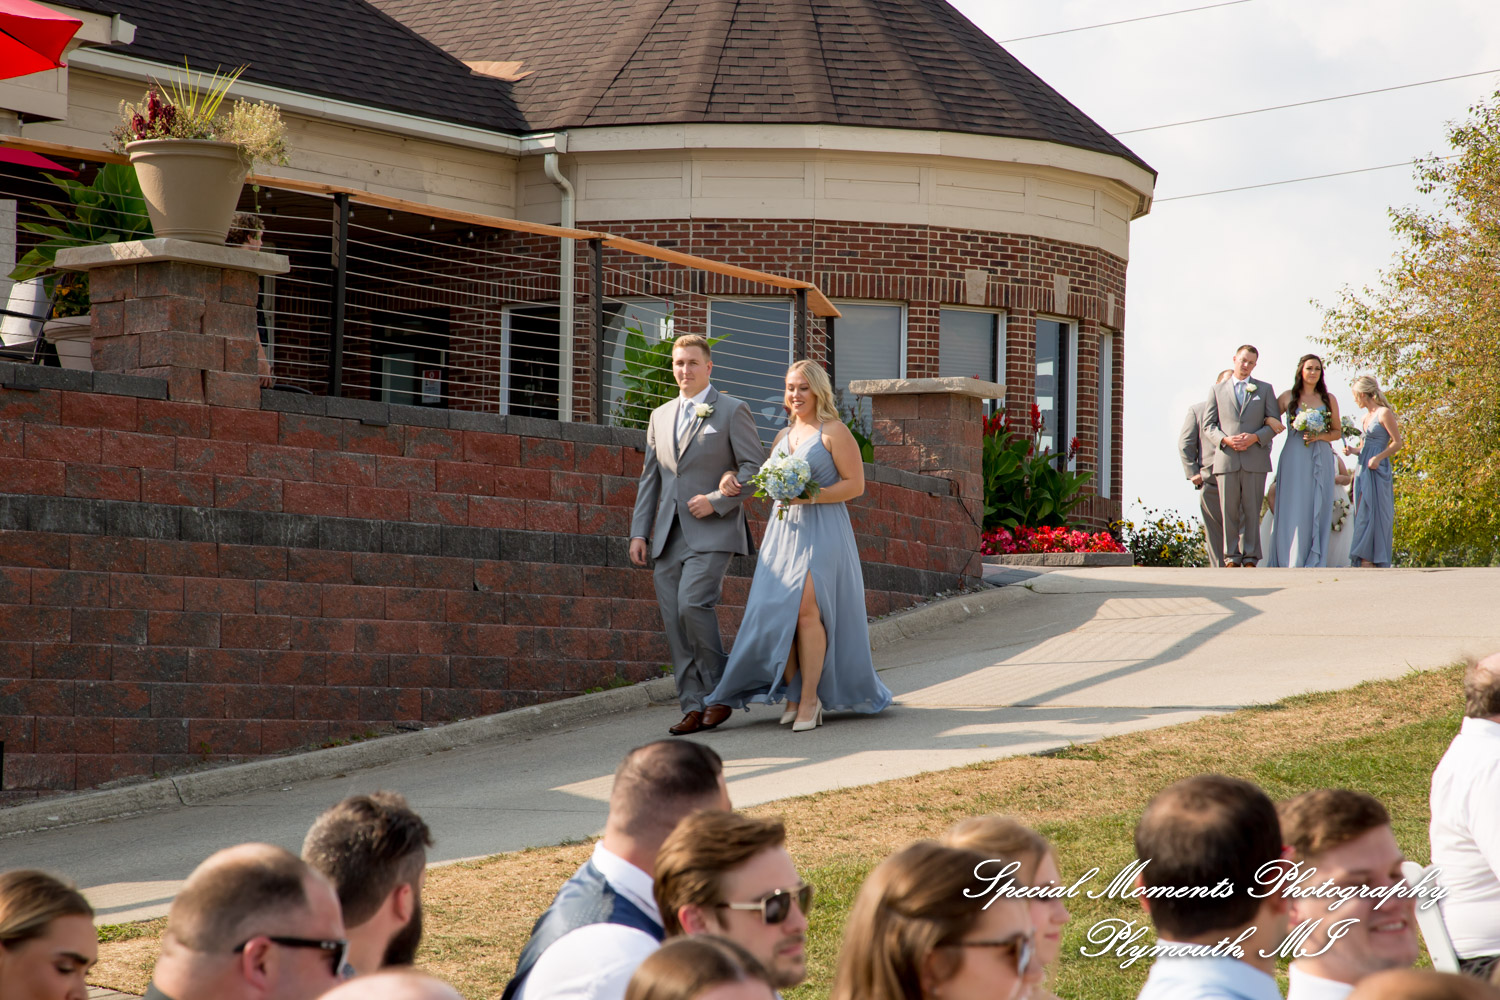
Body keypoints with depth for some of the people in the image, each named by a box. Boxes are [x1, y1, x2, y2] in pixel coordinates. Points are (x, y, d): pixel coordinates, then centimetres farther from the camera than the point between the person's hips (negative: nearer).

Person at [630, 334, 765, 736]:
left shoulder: (732, 412, 1)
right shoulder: (661, 416, 18)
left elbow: (755, 467, -3)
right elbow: (650, 477, 19)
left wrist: (717, 501, -13)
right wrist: (639, 531, 11)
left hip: (712, 531, -6)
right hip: (669, 534, 6)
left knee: (693, 604, -21)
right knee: (674, 621, 1)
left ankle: (719, 691, -6)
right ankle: (693, 707, 5)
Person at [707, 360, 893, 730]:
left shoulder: (834, 432, -2)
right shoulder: (784, 435, 19)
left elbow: (855, 484, -6)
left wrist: (811, 496, -17)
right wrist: (733, 479, 11)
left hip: (822, 531, -6)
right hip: (782, 531, 6)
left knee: (806, 609, -16)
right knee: (777, 613, -3)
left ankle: (810, 699, -10)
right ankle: (794, 692, 8)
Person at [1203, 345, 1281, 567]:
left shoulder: (1264, 389, 14)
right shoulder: (1217, 390, 14)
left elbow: (1274, 424, 9)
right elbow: (1209, 424, 9)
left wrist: (1255, 438, -9)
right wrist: (1225, 439, -10)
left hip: (1255, 459, 0)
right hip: (1226, 459, 0)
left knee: (1252, 511, -2)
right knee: (1229, 511, -1)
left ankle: (1250, 557, 1)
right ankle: (1231, 557, 3)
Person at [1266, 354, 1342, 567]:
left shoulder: (1329, 400, 11)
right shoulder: (1287, 397, 7)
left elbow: (1337, 432, 12)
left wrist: (1319, 436, -5)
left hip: (1320, 459, 1)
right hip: (1294, 457, -1)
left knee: (1317, 509, -2)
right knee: (1293, 508, -7)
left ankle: (1314, 562, -1)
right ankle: (1291, 560, -6)